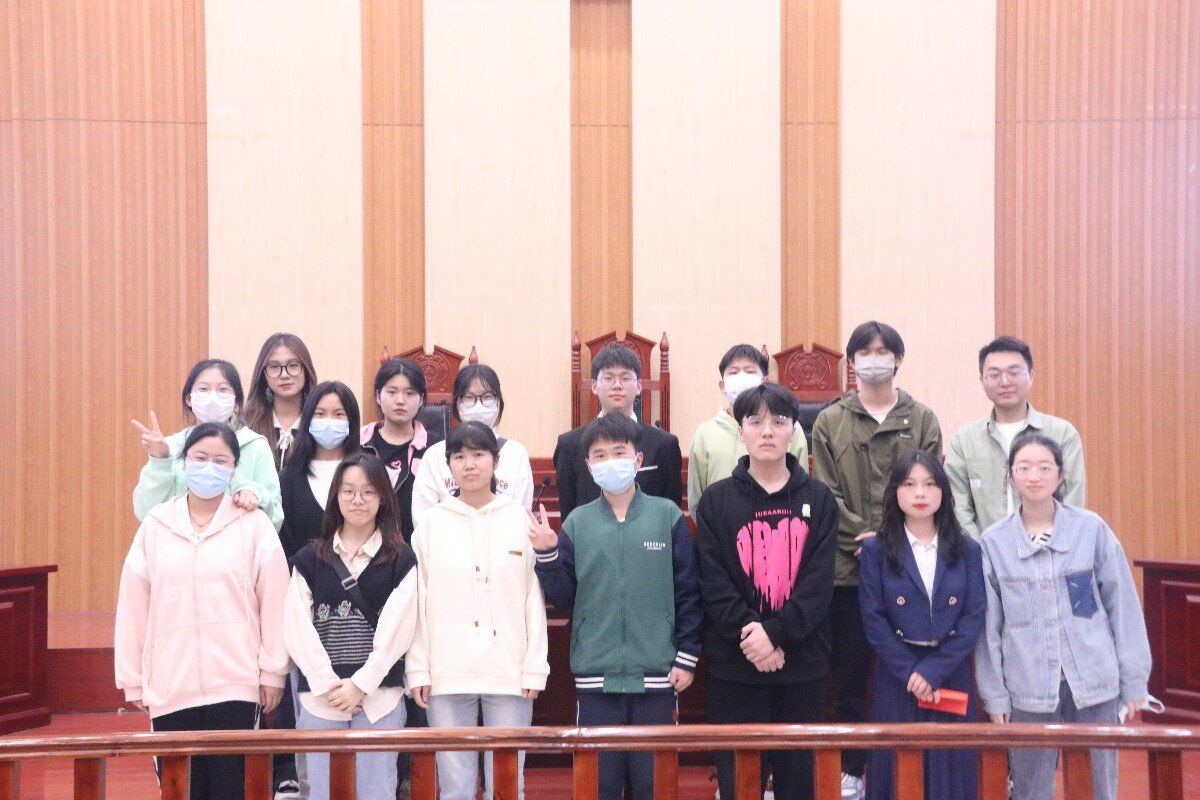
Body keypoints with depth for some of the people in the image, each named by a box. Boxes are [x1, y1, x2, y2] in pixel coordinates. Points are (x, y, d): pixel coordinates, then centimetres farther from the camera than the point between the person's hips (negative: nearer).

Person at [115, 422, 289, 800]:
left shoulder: (254, 524, 0)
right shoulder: (155, 525, 7)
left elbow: (273, 604, 0)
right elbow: (133, 608, 8)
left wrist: (272, 672, -1)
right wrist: (132, 678, 8)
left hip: (235, 687, -2)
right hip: (169, 689, 2)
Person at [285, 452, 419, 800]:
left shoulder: (401, 559, 4)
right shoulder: (310, 558, 8)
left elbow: (396, 631, -4)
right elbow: (298, 630, 1)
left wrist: (360, 684, -12)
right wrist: (327, 684, -10)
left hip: (379, 696, -1)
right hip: (320, 696, 1)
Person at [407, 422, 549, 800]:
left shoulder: (520, 520, 3)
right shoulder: (431, 524, 6)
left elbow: (534, 598, 3)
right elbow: (418, 602, 5)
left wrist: (534, 668, -1)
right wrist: (418, 670, 1)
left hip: (510, 672, 0)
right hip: (447, 675, 1)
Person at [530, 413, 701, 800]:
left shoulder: (668, 516, 1)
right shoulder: (577, 523, 5)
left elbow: (688, 593, 2)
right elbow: (564, 598, 5)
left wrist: (687, 656, -1)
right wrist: (546, 555, -9)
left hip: (657, 675, -1)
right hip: (596, 678, 1)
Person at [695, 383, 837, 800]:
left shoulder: (819, 500, 5)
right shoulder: (716, 500, 3)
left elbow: (819, 582, -4)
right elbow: (714, 583, -5)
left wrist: (775, 633, -17)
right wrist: (751, 635, -16)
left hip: (802, 663, 1)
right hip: (734, 667, -1)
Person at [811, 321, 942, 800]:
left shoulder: (922, 420, 10)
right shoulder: (830, 422, 8)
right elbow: (825, 492, 1)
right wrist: (861, 534, -13)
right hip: (848, 563, 0)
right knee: (850, 670, 5)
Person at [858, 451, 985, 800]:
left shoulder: (967, 550, 4)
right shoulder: (875, 550, -1)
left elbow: (975, 616, -3)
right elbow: (873, 618, -5)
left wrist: (933, 671, -12)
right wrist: (910, 673, -13)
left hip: (952, 677, 1)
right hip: (895, 678, -1)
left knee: (951, 770, 5)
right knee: (896, 770, 3)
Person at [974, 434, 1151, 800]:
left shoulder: (1092, 529, -2)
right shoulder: (993, 542, -1)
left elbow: (1122, 605, 1)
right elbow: (989, 625, 3)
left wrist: (1134, 680, 1)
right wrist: (994, 694, 2)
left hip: (1095, 684, 0)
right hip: (1029, 689, 0)